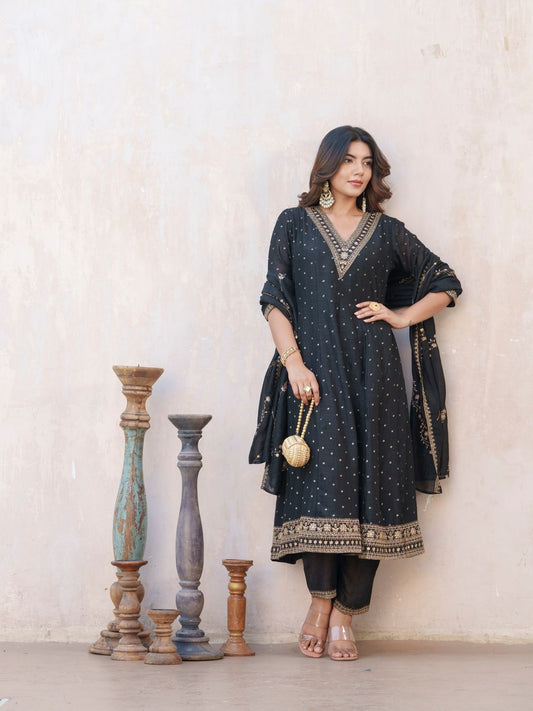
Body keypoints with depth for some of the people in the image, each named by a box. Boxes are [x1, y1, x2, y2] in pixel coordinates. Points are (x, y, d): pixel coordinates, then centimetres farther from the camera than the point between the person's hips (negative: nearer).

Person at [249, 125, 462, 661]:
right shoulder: (294, 225, 10)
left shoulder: (388, 233, 13)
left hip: (373, 373, 1)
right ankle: (321, 601, -1)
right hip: (314, 368, -1)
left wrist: (400, 316, 5)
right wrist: (294, 363, -9)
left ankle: (345, 615, 0)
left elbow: (445, 285, 20)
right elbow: (275, 300, 4)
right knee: (322, 481, -13)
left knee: (370, 482, -5)